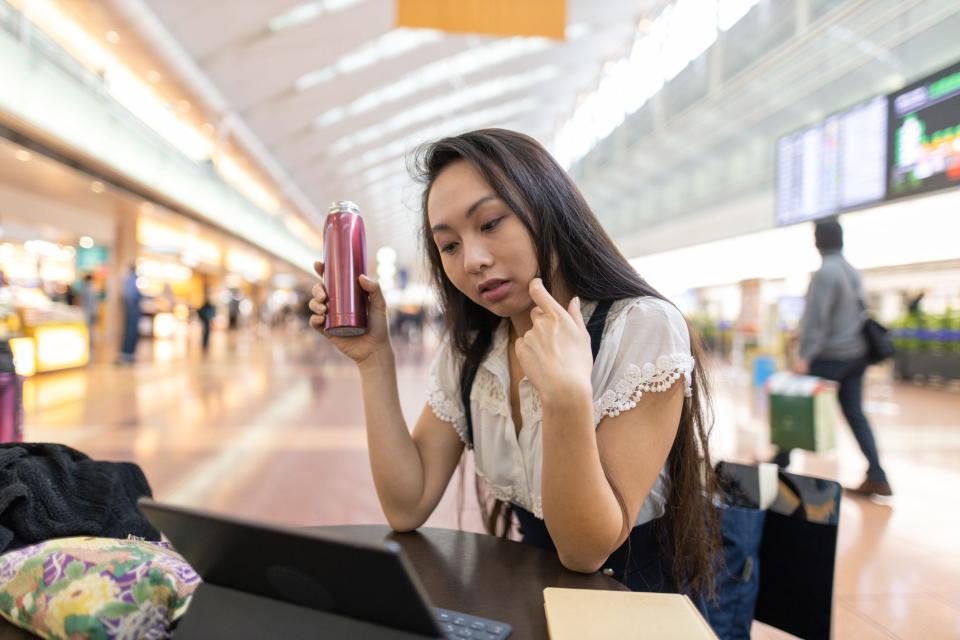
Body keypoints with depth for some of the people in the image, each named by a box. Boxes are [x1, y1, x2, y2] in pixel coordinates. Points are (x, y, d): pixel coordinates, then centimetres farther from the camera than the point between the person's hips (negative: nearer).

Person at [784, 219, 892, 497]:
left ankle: (780, 465, 10)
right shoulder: (852, 271, 13)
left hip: (829, 356, -8)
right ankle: (877, 478, 7)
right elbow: (859, 311, 17)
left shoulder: (826, 271, -14)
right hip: (855, 354, 8)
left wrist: (805, 356, -21)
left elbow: (816, 317, -20)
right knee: (855, 414, 9)